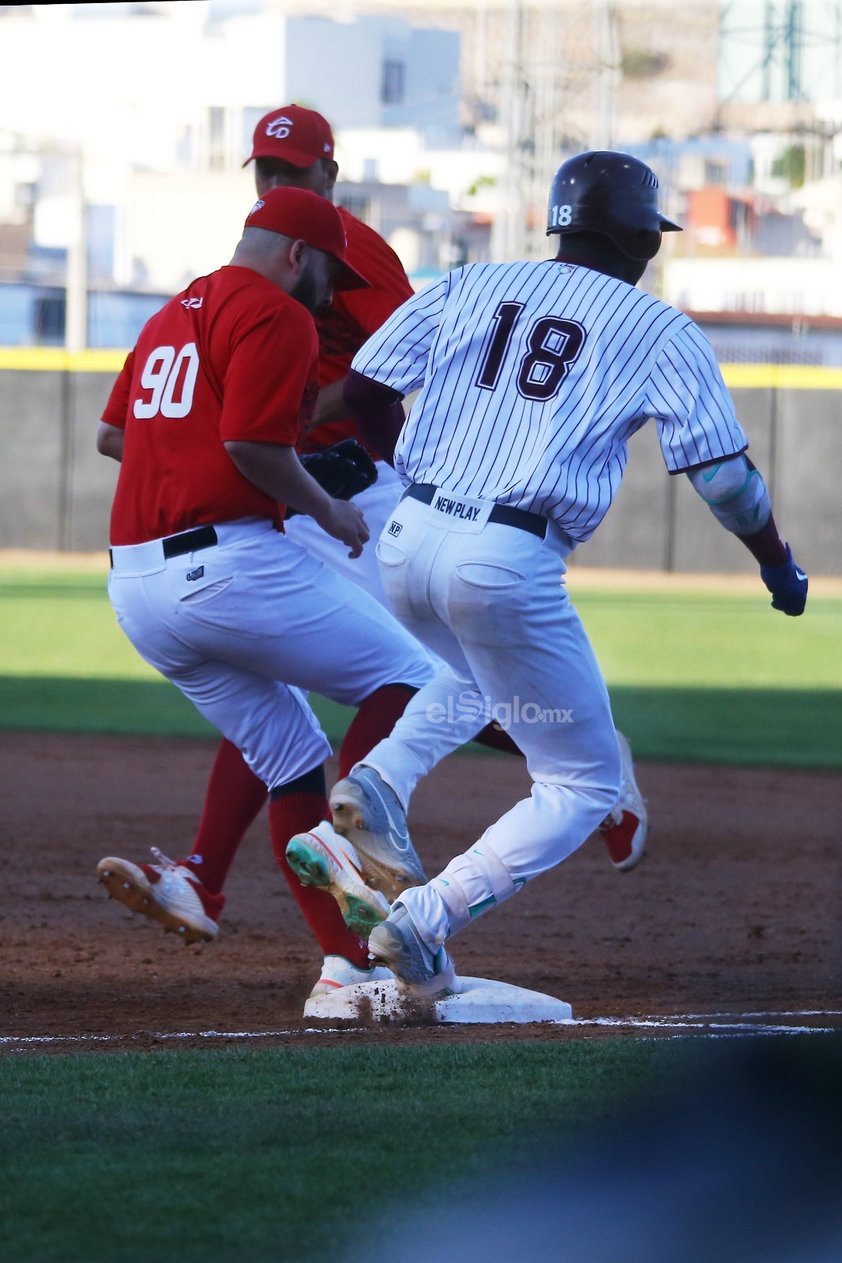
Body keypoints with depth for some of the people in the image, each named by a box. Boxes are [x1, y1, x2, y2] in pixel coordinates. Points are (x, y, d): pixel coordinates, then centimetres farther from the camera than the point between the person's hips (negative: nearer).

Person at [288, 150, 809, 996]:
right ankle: (425, 920, -8)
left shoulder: (472, 286, 15)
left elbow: (364, 388, 10)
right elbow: (724, 473, 2)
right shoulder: (661, 331, 6)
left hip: (408, 538, 5)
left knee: (471, 682, 37)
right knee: (584, 782, 10)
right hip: (510, 563, -5)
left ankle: (378, 782, 8)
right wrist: (777, 563, 20)